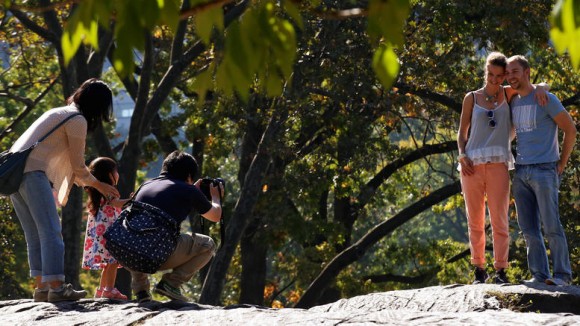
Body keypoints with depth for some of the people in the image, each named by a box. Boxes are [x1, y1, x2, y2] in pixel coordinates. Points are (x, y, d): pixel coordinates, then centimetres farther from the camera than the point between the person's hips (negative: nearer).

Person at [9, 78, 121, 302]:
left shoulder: (61, 114, 25)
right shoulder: (77, 121, -3)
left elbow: (68, 165, 31)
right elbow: (78, 166, 3)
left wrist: (95, 185, 36)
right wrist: (99, 185, 20)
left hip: (14, 172, 10)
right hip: (32, 172, -10)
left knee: (35, 235, 9)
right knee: (50, 231, -11)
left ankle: (41, 288, 6)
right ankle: (56, 287, -17)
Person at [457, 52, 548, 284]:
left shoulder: (507, 94, 12)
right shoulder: (472, 98, 13)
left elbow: (541, 86, 19)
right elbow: (462, 133, 15)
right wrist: (462, 156, -2)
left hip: (498, 164, -1)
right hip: (472, 164, 1)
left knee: (499, 220, -7)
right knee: (475, 221, 2)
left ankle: (501, 270, -6)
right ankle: (479, 269, 9)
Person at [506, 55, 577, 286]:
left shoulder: (546, 100, -5)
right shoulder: (513, 103, 15)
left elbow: (570, 130, -3)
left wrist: (561, 164, -3)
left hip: (544, 171, -7)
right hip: (521, 173, 7)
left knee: (551, 226, -8)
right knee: (529, 229, 3)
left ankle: (562, 274, -5)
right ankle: (539, 274, 5)